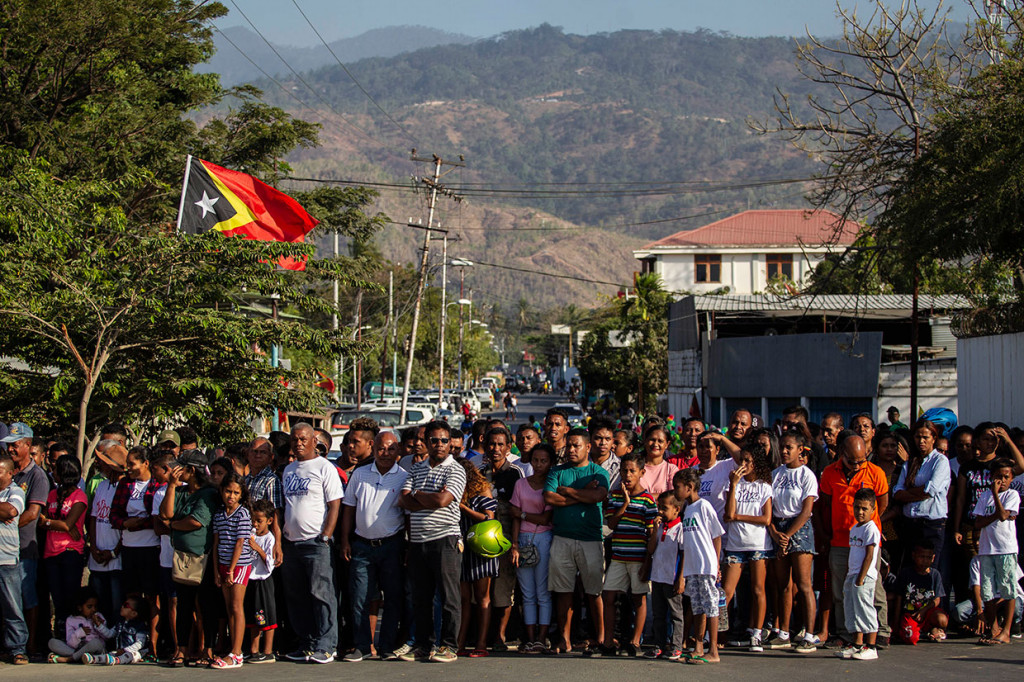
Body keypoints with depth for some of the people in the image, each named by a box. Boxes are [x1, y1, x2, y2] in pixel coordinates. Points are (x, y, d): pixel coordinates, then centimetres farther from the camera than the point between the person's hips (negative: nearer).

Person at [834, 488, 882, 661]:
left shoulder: (870, 529, -11)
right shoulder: (854, 528, 16)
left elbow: (869, 556, -16)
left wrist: (861, 578, -19)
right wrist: (848, 576, 18)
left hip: (865, 576, -9)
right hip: (852, 575, 9)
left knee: (864, 609, -8)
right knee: (851, 609, 12)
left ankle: (870, 647, -5)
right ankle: (857, 644, 19)